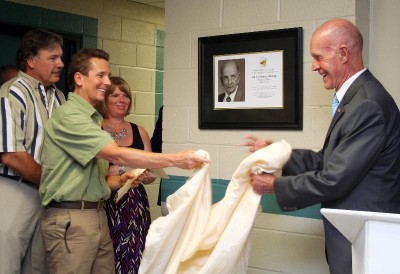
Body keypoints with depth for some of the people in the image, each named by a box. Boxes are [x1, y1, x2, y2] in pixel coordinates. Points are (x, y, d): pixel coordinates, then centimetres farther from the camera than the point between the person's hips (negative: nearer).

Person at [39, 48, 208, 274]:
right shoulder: (69, 116, -13)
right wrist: (175, 159, -24)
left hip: (97, 213, 9)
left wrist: (119, 180, 5)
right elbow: (116, 155, -24)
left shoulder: (94, 119, 18)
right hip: (70, 219, -9)